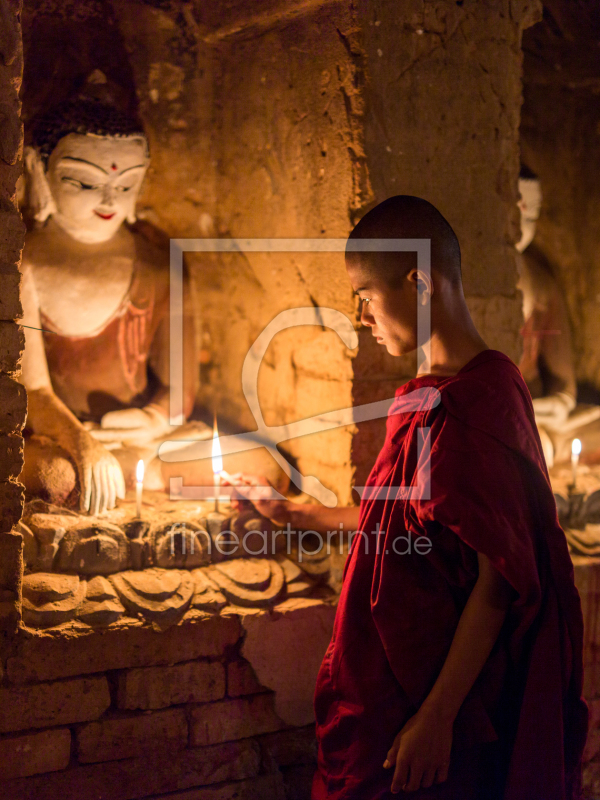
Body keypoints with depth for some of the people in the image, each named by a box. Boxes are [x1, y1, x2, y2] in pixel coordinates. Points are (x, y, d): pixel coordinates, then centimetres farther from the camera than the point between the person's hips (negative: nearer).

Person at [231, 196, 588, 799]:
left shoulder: (477, 403, -21)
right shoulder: (431, 392, 9)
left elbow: (498, 580, -22)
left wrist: (437, 715, -22)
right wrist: (291, 513, 24)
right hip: (397, 677, 9)